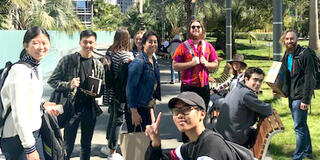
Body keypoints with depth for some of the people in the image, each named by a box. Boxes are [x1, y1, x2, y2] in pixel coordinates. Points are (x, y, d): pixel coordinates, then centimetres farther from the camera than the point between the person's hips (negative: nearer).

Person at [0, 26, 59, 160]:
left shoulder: (36, 69, 9)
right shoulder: (19, 70, -19)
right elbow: (19, 113, -22)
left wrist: (42, 104, 5)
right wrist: (29, 148, -22)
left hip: (34, 132, 9)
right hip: (18, 138, -8)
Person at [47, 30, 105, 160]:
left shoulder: (99, 65, 5)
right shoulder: (67, 60, -6)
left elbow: (103, 87, 14)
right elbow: (52, 81, -4)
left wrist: (97, 93, -8)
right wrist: (68, 85, -20)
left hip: (90, 109, 3)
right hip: (72, 108, -3)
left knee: (86, 145, 15)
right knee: (67, 146, 3)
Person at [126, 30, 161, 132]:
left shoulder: (154, 61, 9)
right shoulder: (138, 62, -16)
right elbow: (131, 88, -18)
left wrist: (152, 107, 18)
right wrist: (134, 112, -20)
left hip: (148, 107, 8)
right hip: (137, 108, -8)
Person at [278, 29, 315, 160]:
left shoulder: (305, 55, -13)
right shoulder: (286, 56, 12)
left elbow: (309, 79, -16)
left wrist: (305, 99, -20)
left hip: (300, 97, -8)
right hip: (292, 96, 8)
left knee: (299, 127, -5)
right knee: (302, 125, 18)